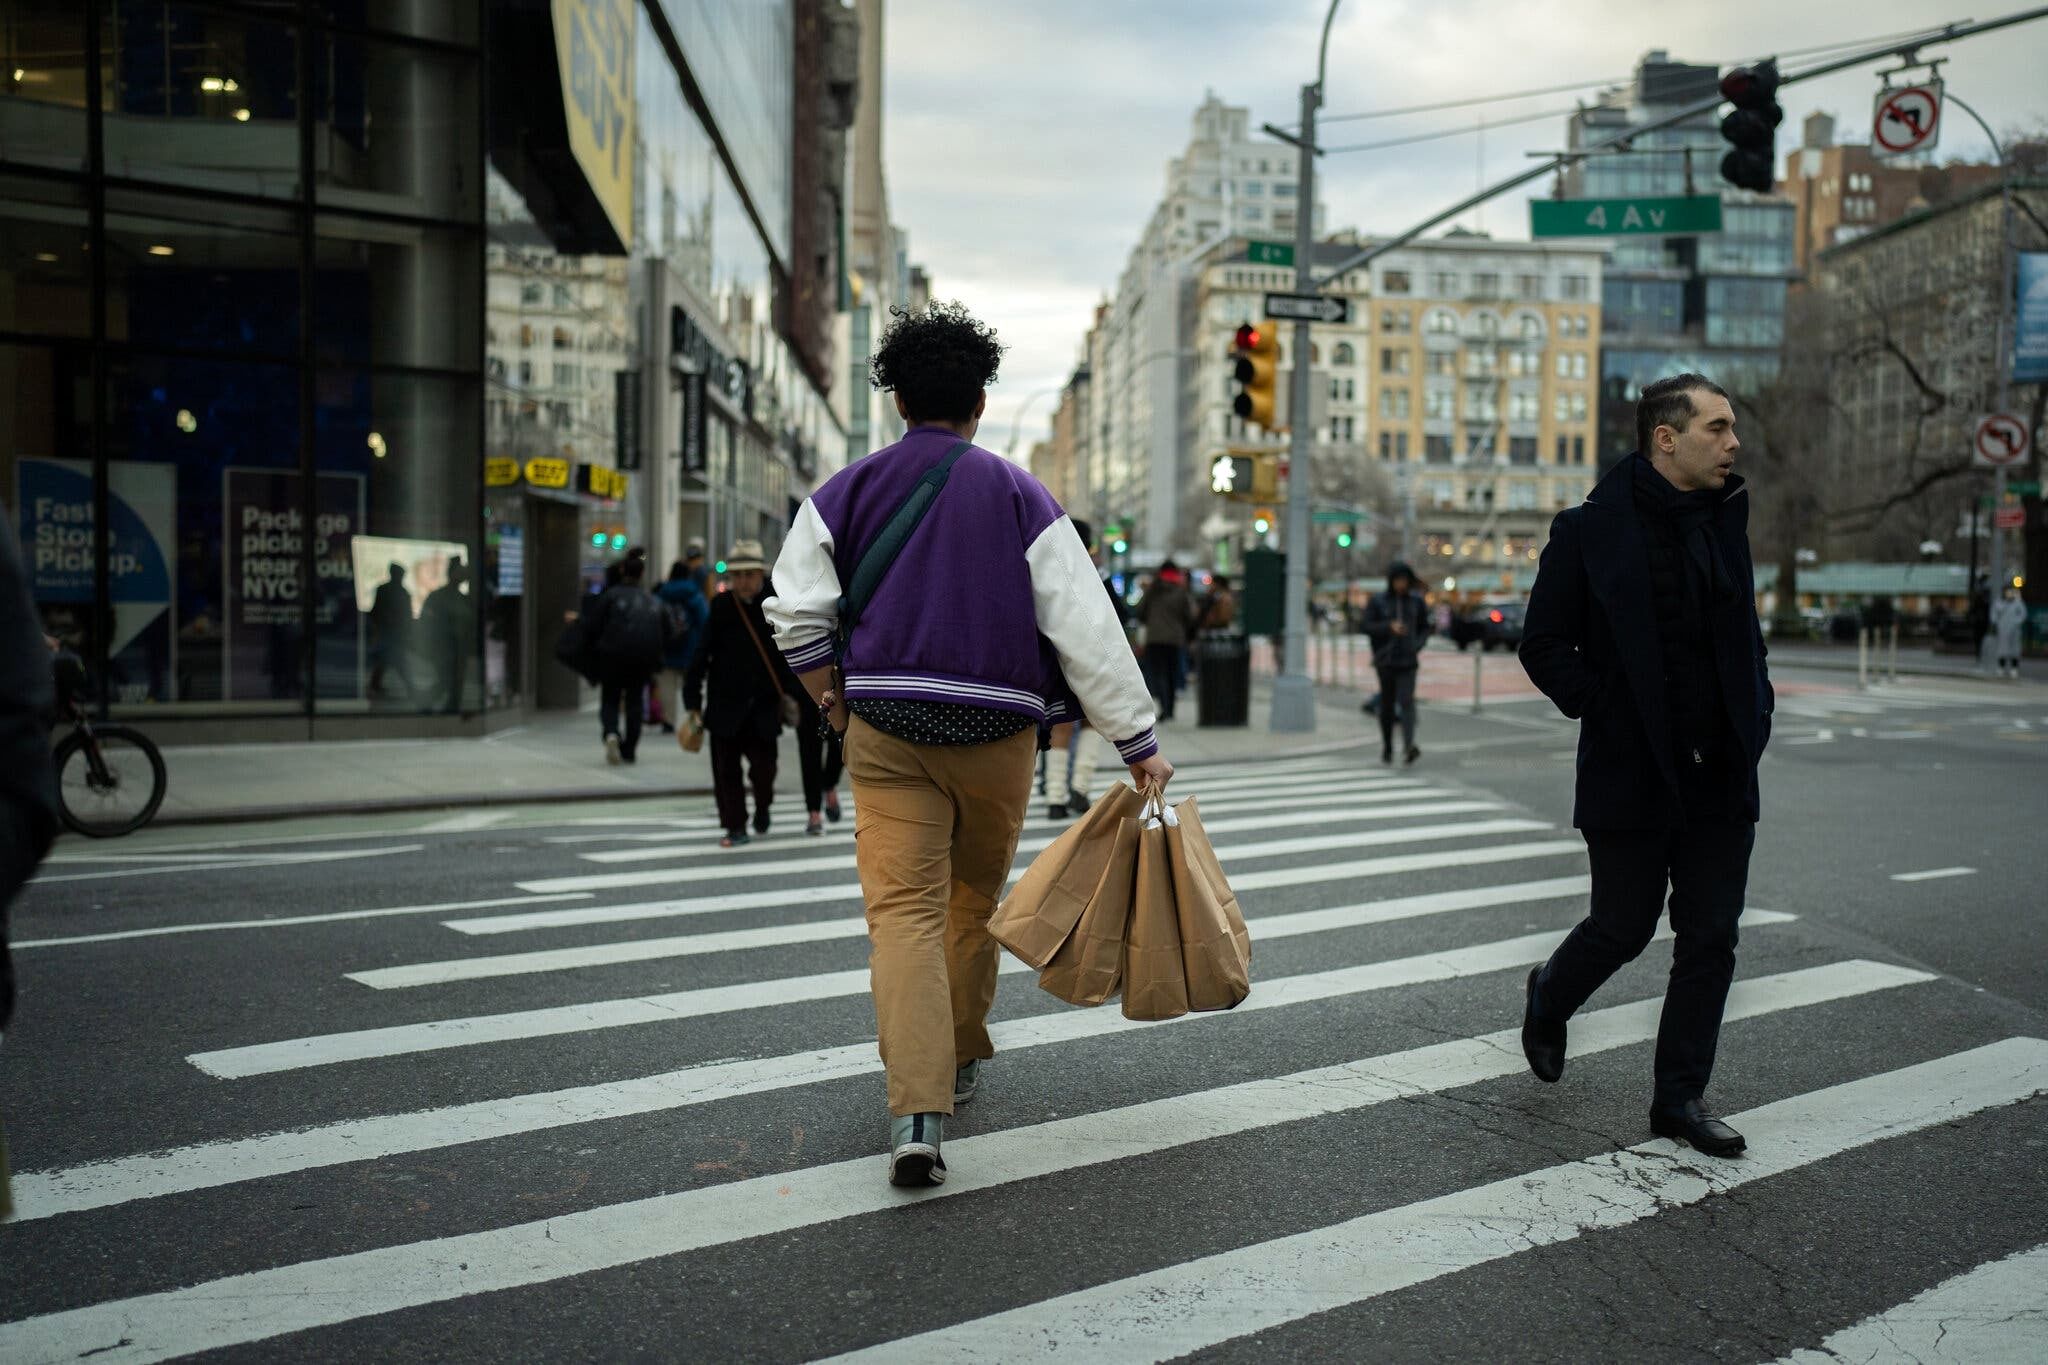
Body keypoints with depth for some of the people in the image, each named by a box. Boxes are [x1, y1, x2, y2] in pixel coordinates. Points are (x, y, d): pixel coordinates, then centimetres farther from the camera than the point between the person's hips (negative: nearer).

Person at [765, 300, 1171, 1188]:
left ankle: (917, 1110, -18)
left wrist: (834, 700, 20)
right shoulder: (1019, 495, 0)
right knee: (974, 899, 18)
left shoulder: (847, 492, 5)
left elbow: (796, 616, 4)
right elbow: (1084, 626, -5)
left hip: (886, 728, 0)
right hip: (997, 730, 0)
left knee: (903, 910, -4)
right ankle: (960, 1061, 34)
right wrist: (1137, 741, -2)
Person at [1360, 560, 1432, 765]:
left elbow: (1424, 628, 11)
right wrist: (1389, 627, -19)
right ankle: (1386, 747, 21)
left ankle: (1409, 746, -28)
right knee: (1387, 704, 7)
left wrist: (1418, 644, -8)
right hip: (1385, 661, 0)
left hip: (1408, 660, 0)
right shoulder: (1377, 601, 2)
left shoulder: (1416, 601, 6)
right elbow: (1368, 627, -2)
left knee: (1406, 701, -15)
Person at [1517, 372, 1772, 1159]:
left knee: (1710, 939, 6)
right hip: (1631, 774, -5)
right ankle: (1548, 1000, 37)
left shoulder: (1726, 518, 8)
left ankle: (1680, 1098, 18)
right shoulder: (1590, 530, -8)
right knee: (1623, 930, 6)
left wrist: (1756, 716, 8)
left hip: (1721, 775, 5)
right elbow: (1544, 646, -6)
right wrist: (1604, 712, -13)